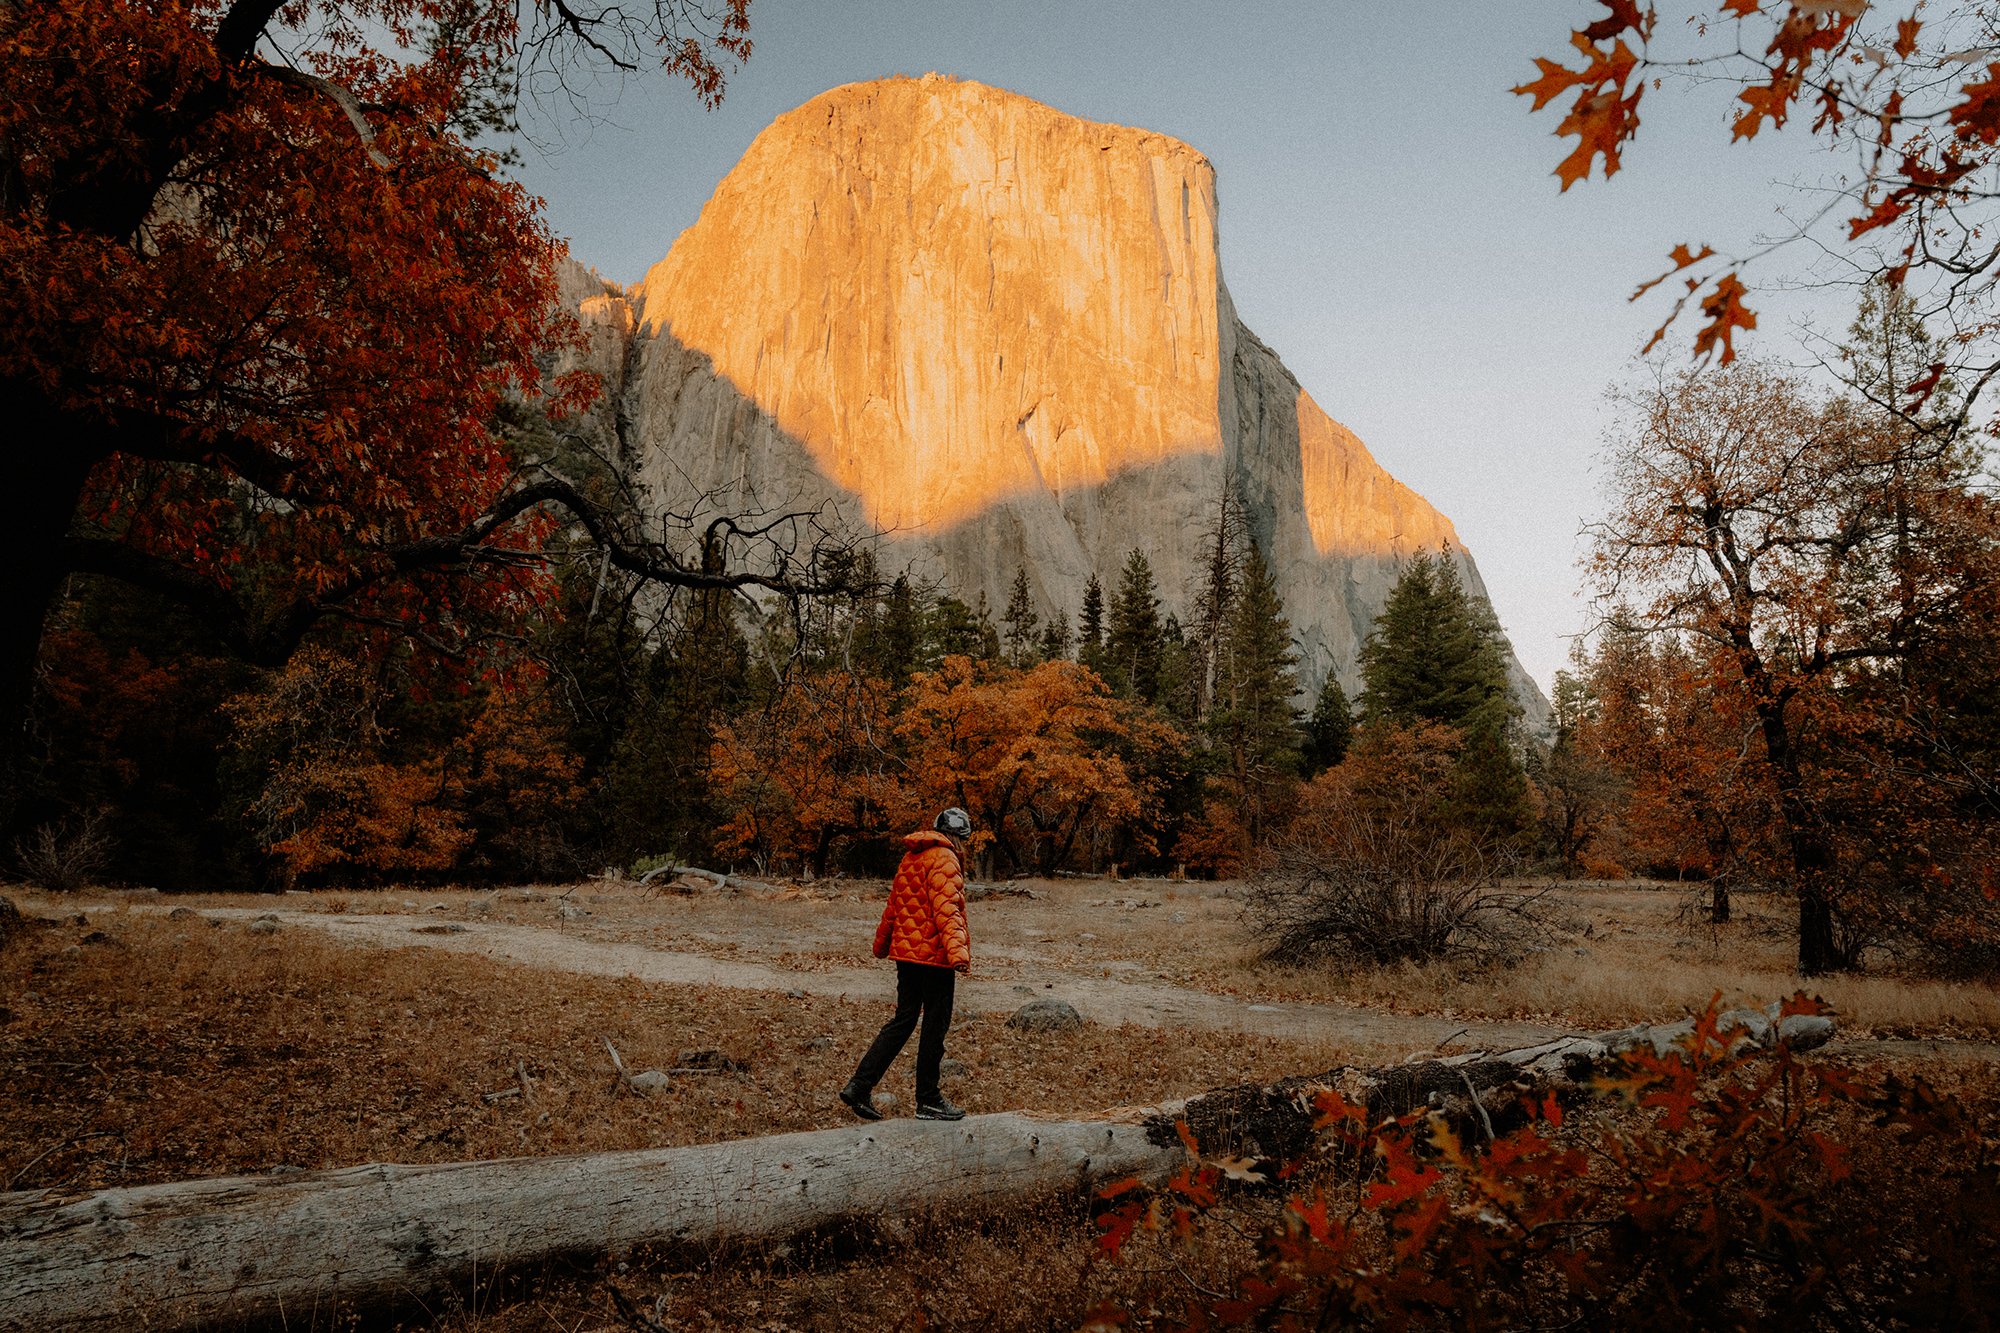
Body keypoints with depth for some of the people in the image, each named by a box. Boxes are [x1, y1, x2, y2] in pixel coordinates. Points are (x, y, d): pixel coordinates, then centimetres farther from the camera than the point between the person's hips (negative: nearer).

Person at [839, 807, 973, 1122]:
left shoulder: (911, 857, 15)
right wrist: (957, 950, -32)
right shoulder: (944, 858, -11)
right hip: (934, 955, -8)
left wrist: (882, 944, 33)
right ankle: (928, 1100, 11)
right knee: (935, 1026, 3)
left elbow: (893, 905, 23)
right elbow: (946, 908, -23)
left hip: (907, 953, 8)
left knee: (903, 1020, 15)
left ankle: (859, 1087, 11)